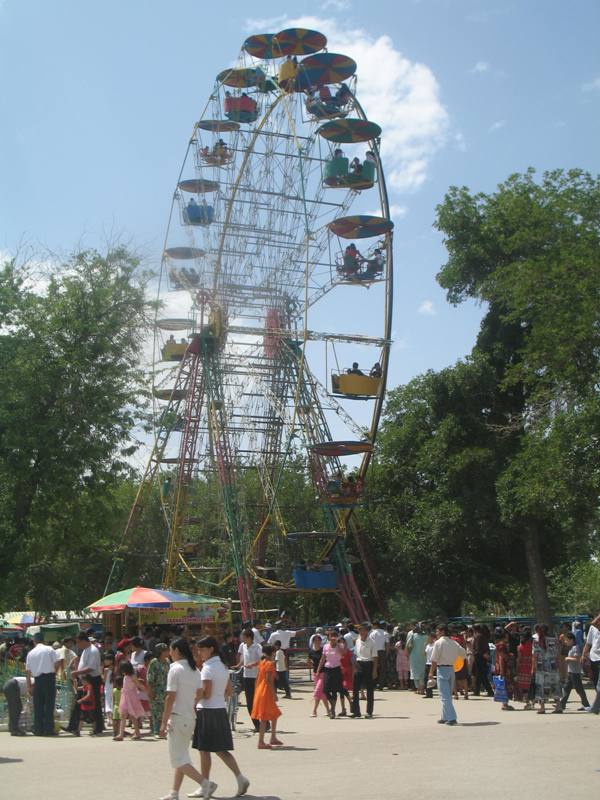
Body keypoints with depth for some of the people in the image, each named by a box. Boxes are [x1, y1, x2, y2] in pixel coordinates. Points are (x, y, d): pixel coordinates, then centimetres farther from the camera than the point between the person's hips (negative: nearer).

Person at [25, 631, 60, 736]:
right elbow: (58, 662, -7)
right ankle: (49, 729, -2)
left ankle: (38, 730, 11)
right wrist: (54, 672, 10)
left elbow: (27, 671, 9)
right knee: (49, 704, 0)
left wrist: (29, 685, 13)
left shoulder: (30, 653, 9)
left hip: (37, 679, 3)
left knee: (38, 705, 9)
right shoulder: (49, 649, 1)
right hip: (49, 677, -3)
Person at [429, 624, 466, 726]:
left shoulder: (438, 642, -11)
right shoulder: (454, 643, 7)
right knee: (448, 695, 17)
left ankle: (451, 718, -13)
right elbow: (464, 654, 15)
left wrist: (431, 672, -5)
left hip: (442, 669, -7)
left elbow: (434, 659, -12)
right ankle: (445, 717, 25)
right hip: (451, 669, 7)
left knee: (445, 696, -6)